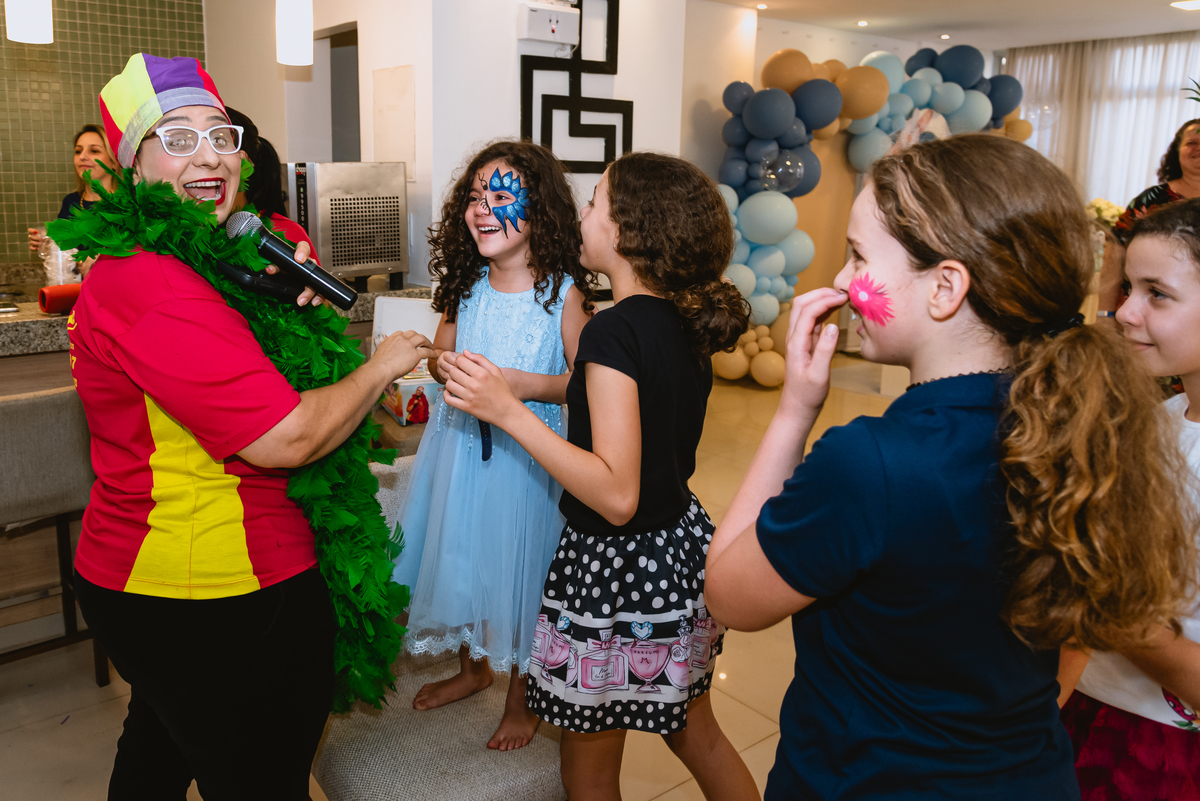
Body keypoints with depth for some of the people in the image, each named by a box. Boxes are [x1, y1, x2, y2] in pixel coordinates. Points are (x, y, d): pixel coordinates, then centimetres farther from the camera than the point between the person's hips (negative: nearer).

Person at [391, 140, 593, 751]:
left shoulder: (561, 291, -12)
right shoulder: (467, 287, 2)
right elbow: (439, 357, 13)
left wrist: (520, 384, -24)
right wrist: (445, 368, -10)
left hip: (526, 452, -5)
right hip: (459, 443, 5)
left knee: (518, 563, 7)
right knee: (458, 552, 17)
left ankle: (521, 698, 31)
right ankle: (472, 667, 45)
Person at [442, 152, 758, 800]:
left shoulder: (615, 329, -24)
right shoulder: (686, 323, 1)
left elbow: (617, 496, -28)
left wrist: (508, 412, -27)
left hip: (618, 563, -8)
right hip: (680, 545, 9)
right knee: (694, 730, 28)